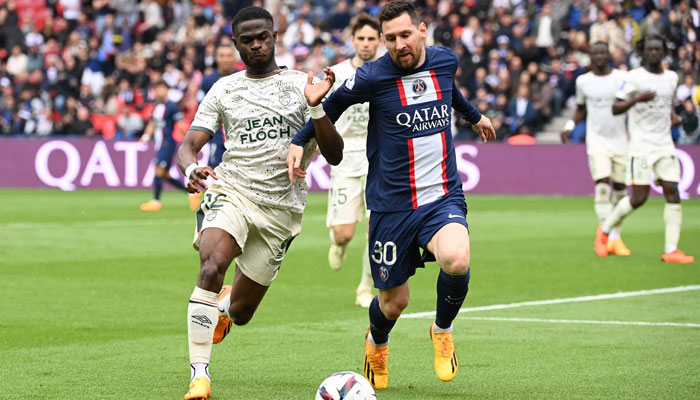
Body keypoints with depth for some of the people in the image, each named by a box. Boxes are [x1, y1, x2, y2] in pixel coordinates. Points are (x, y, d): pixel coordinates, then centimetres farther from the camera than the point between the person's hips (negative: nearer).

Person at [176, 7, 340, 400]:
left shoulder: (301, 85, 3)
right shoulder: (223, 90, 8)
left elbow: (334, 156, -2)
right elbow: (188, 146, 5)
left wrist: (317, 108, -20)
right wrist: (191, 168, -20)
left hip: (281, 208, 0)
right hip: (231, 190, 0)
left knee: (240, 313, 7)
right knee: (212, 267, -32)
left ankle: (224, 305, 47)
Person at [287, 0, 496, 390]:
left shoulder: (445, 60, 2)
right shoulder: (372, 76, -10)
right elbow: (330, 106, 8)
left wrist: (474, 114, 45)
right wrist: (299, 141, -4)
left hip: (443, 197, 2)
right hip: (392, 205, -2)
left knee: (457, 260, -29)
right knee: (394, 302, 6)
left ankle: (443, 329, 3)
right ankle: (377, 343, 45)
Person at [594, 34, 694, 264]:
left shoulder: (671, 77, 11)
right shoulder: (634, 77, -6)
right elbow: (615, 108, -9)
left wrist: (672, 116, 9)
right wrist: (637, 99, -25)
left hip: (665, 146, 5)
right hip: (641, 147, -5)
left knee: (673, 193, -6)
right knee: (639, 198, -7)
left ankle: (671, 250, -6)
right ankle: (605, 230, 18)